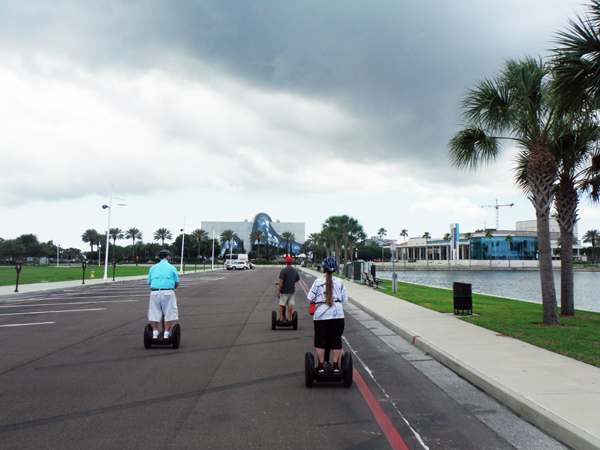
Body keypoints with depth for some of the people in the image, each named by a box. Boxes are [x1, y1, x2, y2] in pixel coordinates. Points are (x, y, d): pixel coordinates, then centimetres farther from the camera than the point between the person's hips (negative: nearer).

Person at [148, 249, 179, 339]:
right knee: (169, 313, 4)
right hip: (168, 292, -3)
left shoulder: (153, 267, 18)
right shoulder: (172, 268, 10)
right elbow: (177, 283, 9)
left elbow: (149, 282, 14)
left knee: (154, 314, 10)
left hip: (155, 292, 3)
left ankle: (155, 333, 6)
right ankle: (166, 334, 2)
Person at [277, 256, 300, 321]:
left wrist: (279, 290, -12)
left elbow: (281, 281, -16)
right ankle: (289, 318, 10)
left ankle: (281, 318, 11)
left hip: (284, 290, -4)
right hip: (292, 290, 4)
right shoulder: (295, 271, 4)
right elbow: (297, 280, 16)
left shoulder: (283, 270, -12)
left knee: (281, 304, 8)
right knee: (290, 304, 7)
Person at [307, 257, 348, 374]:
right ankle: (336, 365, 13)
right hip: (337, 315, 1)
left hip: (321, 315, -1)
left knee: (320, 341, 9)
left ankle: (321, 366, 13)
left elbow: (310, 298, -3)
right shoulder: (339, 282, 0)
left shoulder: (318, 281, -5)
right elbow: (344, 298, 4)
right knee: (336, 340, 10)